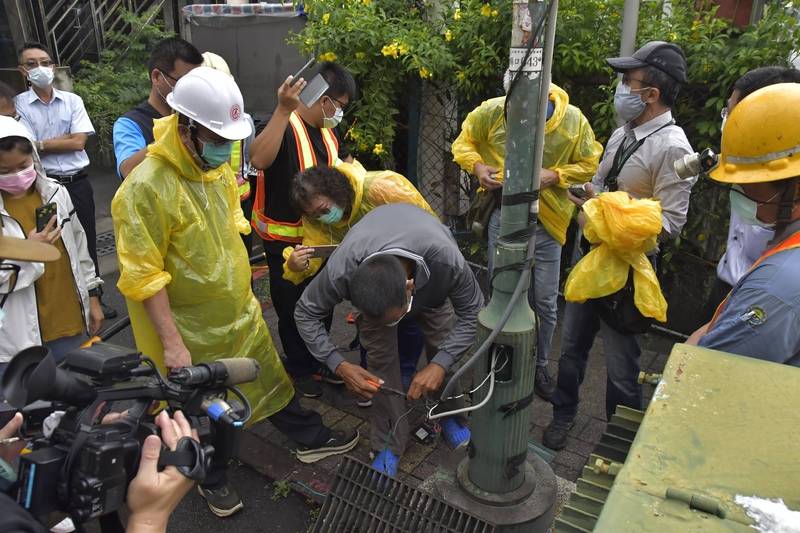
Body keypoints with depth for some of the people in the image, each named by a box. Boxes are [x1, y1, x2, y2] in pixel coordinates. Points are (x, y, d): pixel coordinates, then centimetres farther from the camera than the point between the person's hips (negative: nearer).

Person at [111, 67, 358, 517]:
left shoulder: (218, 164, -2)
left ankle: (311, 439, 42)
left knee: (270, 377, 22)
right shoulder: (145, 188, -27)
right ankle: (214, 479, 41)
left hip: (239, 311, 6)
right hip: (191, 328, -6)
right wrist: (171, 343, -22)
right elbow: (143, 277, -25)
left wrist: (244, 290, 16)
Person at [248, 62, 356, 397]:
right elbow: (259, 160, -44)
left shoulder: (328, 131, 6)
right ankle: (298, 369, 29)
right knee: (292, 307, 9)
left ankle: (319, 360, 40)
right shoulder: (286, 126, -22)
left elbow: (344, 163, 25)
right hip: (284, 240, -8)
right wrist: (284, 110, -48)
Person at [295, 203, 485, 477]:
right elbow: (306, 313, -26)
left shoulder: (447, 260, -47)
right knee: (381, 357, -9)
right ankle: (389, 444, 9)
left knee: (443, 345, -2)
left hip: (430, 284, 0)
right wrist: (339, 366, -36)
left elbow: (472, 312, -29)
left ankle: (450, 416, 27)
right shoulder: (340, 270, -44)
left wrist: (440, 364, -41)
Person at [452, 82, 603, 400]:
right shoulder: (491, 112, -11)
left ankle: (540, 366, 32)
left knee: (545, 303, 9)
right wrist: (477, 166, -16)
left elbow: (589, 163, 1)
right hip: (503, 217, 0)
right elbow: (464, 143, 5)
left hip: (547, 222, 0)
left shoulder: (574, 120, -10)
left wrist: (554, 176, -17)